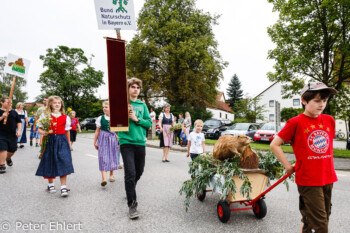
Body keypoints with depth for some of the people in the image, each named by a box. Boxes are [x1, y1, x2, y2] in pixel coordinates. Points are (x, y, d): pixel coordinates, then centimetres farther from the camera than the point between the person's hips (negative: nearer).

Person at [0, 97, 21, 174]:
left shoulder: (14, 112, 10)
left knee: (12, 150, 11)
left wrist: (19, 130, 0)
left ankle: (8, 158, 44)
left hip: (12, 134, 4)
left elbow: (19, 122, 13)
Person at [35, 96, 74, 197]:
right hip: (50, 141, 1)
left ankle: (63, 187, -5)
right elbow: (39, 129, 7)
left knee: (63, 163, -9)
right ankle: (50, 184, 31)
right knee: (50, 163, 10)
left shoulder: (65, 117, 6)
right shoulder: (45, 115, 5)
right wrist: (44, 133, -15)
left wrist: (68, 144, 12)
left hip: (62, 141, 0)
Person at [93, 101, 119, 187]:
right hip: (103, 139, -1)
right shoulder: (100, 118, 1)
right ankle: (104, 178, -15)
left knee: (113, 156, 9)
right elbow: (97, 131, 7)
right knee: (103, 157, -11)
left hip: (113, 138, 1)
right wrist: (95, 142, 9)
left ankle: (111, 175, 28)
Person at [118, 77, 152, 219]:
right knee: (130, 173, -11)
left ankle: (130, 190, 44)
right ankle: (132, 205, 1)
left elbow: (149, 123, 6)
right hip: (126, 142, -4)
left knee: (139, 171, 16)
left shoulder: (142, 105, 12)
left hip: (140, 142, 4)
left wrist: (137, 119, -9)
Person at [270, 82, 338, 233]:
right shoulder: (296, 123, -12)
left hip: (328, 178, 6)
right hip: (307, 180, -6)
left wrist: (326, 167, 15)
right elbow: (274, 144, -10)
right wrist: (288, 166, -8)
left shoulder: (329, 120, 5)